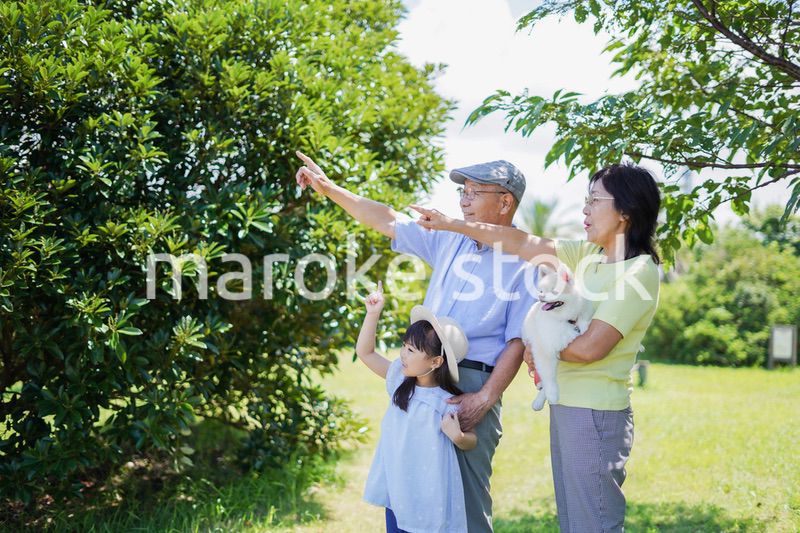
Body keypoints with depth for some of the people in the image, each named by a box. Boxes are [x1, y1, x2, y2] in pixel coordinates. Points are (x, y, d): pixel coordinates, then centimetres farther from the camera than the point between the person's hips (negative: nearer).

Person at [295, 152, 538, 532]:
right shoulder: (450, 240, 11)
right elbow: (388, 221, 17)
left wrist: (486, 398, -17)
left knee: (466, 492, -3)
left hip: (473, 383, -6)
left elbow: (518, 341, -9)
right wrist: (328, 188, 15)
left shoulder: (526, 263, -6)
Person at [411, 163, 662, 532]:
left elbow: (591, 346, -21)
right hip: (566, 405, 8)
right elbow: (523, 243, 12)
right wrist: (452, 224, 14)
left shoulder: (639, 272, -14)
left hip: (596, 415, -8)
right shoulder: (590, 255, 9)